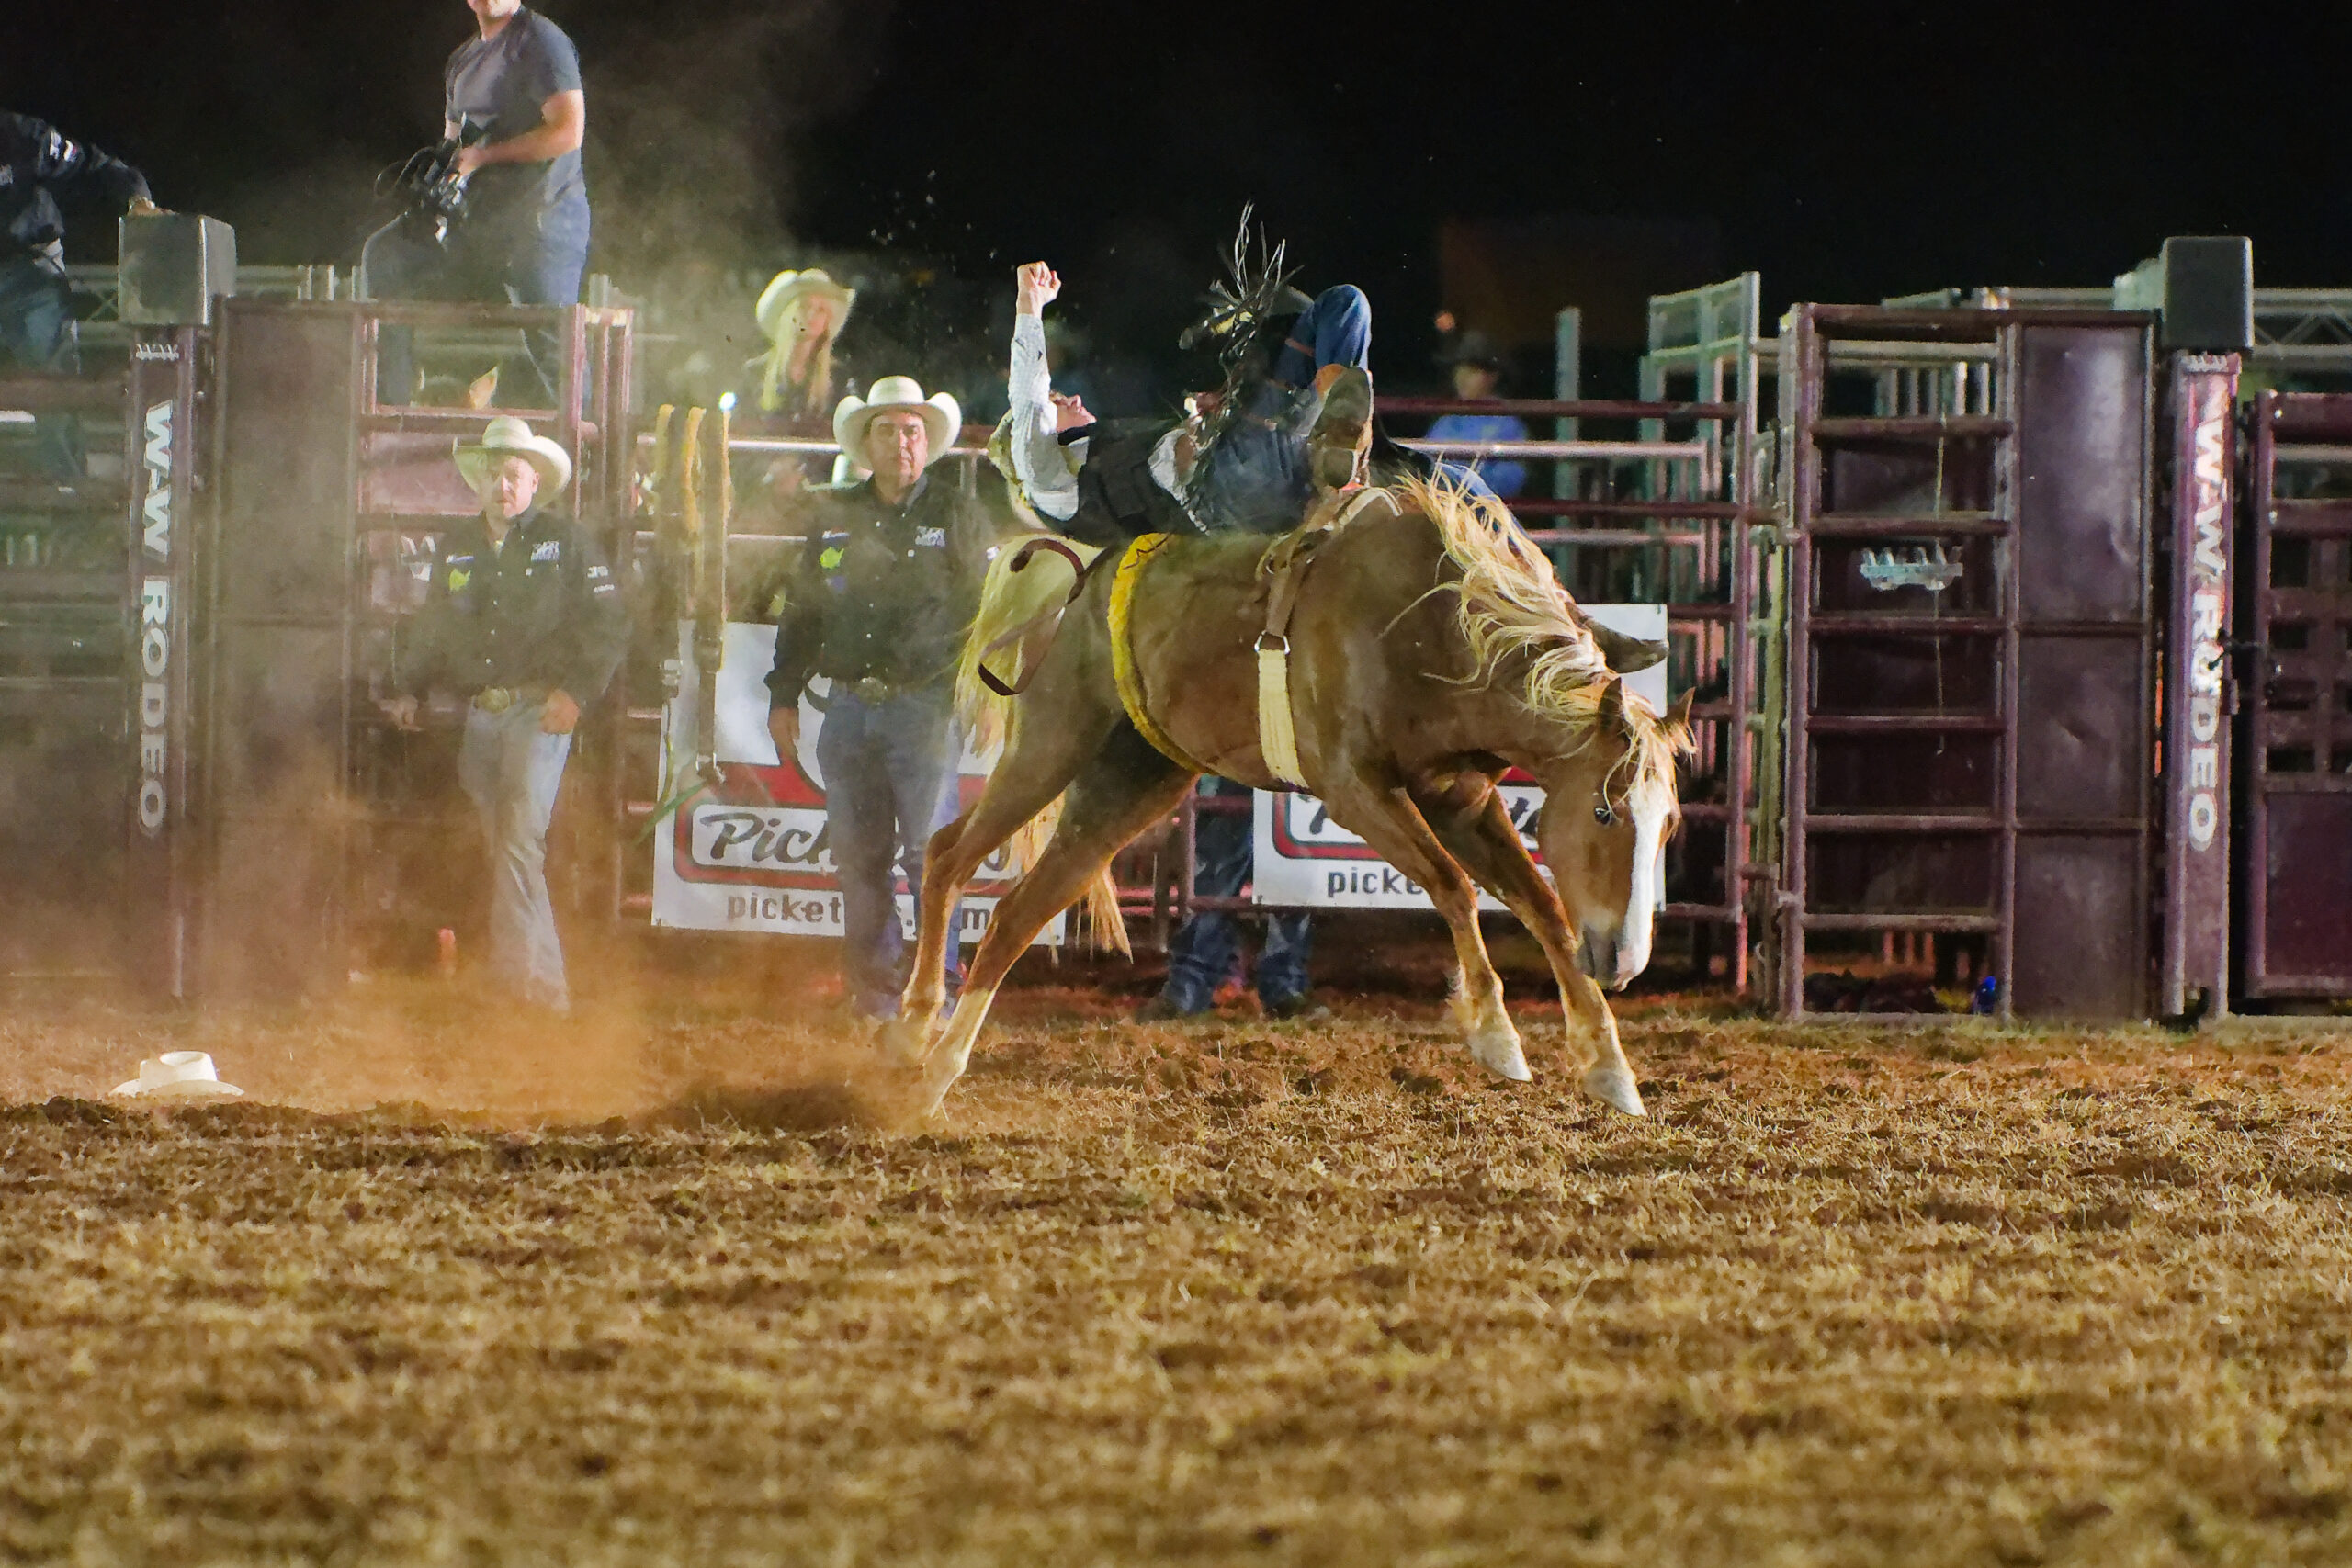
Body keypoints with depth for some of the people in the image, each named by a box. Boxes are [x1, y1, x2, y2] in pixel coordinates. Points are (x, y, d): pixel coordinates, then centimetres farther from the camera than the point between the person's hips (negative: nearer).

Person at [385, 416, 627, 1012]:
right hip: (477, 715, 5)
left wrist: (575, 692, -10)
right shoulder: (456, 549, 18)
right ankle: (544, 980, 8)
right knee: (499, 847, 3)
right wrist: (408, 689, 14)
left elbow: (607, 627, 0)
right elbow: (432, 628, 27)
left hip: (537, 710, -5)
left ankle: (524, 974, -17)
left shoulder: (566, 543, 3)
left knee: (519, 843, -16)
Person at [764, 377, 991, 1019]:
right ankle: (873, 988, 10)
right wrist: (783, 694, 13)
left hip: (925, 707, -4)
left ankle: (940, 986, -4)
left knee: (928, 852, -8)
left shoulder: (955, 514, 3)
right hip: (849, 708, 4)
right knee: (859, 857, 5)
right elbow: (799, 608, 18)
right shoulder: (833, 516, 13)